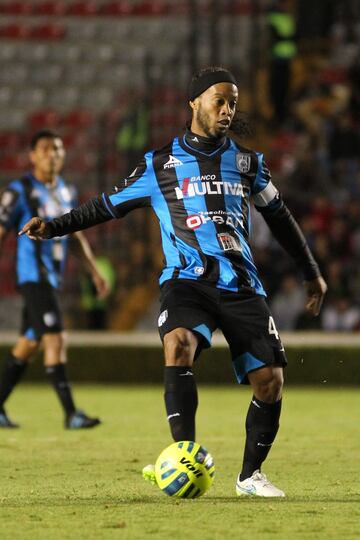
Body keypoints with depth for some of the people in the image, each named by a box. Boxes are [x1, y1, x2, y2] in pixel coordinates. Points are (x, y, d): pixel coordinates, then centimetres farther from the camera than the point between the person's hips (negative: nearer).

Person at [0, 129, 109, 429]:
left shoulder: (66, 191, 14)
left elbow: (76, 233, 24)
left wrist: (95, 272, 22)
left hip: (53, 277, 8)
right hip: (33, 276, -8)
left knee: (29, 343, 12)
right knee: (55, 339, -16)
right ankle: (70, 413, -18)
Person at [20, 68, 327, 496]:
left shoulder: (247, 162, 14)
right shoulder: (160, 164, 8)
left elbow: (278, 216, 26)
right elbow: (110, 204, 16)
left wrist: (311, 273, 31)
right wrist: (53, 227, 6)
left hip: (240, 284, 3)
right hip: (187, 280, -3)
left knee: (270, 381, -8)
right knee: (178, 345, -34)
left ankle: (251, 474, 13)